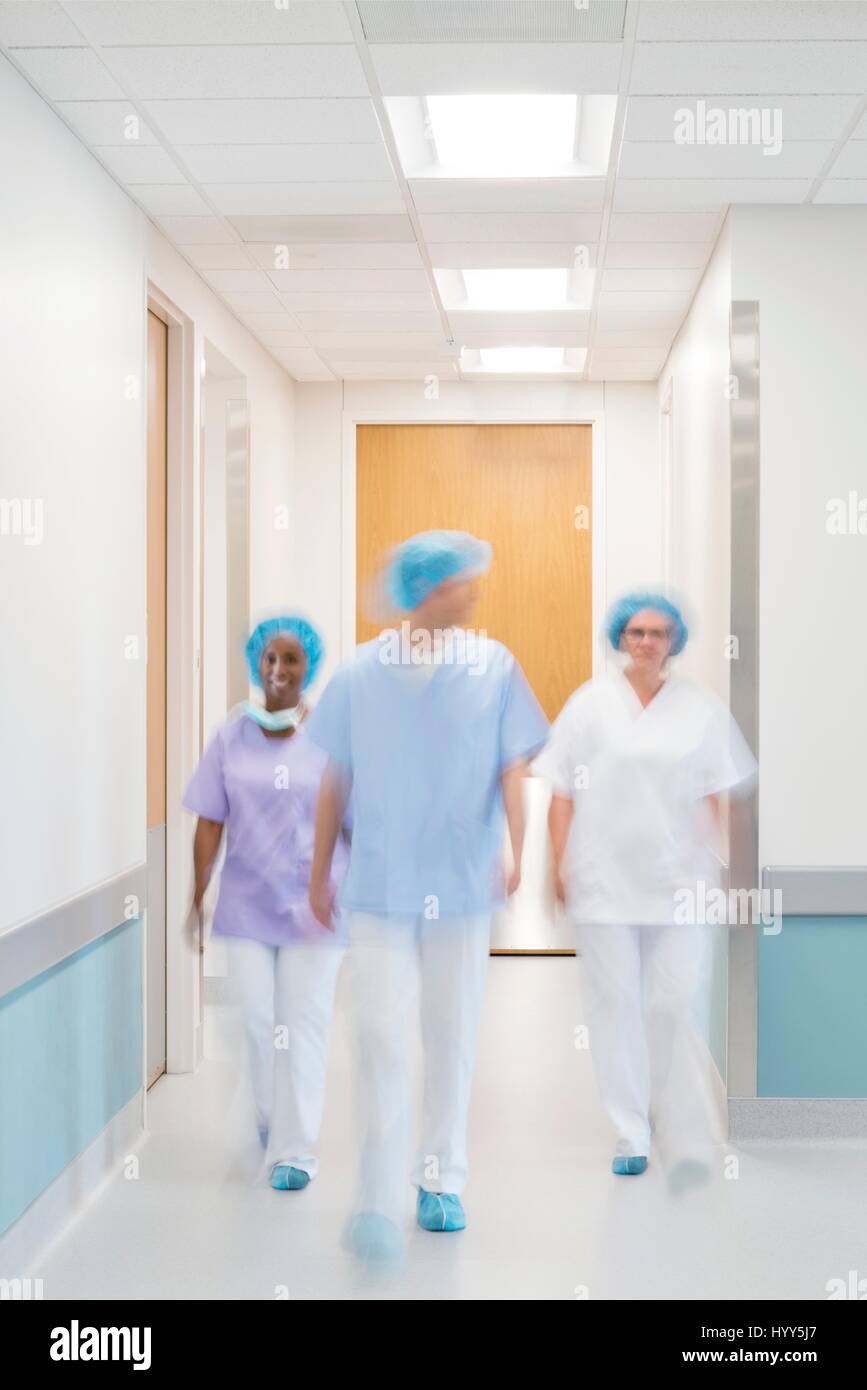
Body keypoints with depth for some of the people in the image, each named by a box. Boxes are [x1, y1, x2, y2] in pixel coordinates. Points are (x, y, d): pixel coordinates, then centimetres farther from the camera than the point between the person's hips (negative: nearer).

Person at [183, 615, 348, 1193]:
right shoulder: (232, 735, 2)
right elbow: (210, 822, 3)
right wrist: (198, 896, 1)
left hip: (313, 902, -2)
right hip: (247, 901, 2)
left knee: (303, 1025, -1)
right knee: (257, 1020, 6)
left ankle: (295, 1150, 8)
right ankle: (271, 1124, 32)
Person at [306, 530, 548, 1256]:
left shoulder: (495, 668, 0)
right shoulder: (360, 673, 0)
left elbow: (512, 772, -2)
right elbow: (335, 782, 7)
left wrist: (516, 852, -19)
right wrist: (320, 875, 10)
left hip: (463, 885, 1)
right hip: (380, 886, -1)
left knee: (453, 1036, 11)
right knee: (381, 1036, -7)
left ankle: (442, 1182, 26)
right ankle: (380, 1198, -1)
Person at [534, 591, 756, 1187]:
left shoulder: (702, 708, 7)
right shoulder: (591, 703, 6)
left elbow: (712, 797, 9)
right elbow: (563, 791, 6)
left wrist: (708, 864, 2)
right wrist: (561, 860, 0)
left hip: (677, 880, 0)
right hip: (604, 877, 0)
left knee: (676, 1006, -6)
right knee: (616, 1004, 2)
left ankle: (688, 1141, -2)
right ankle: (630, 1137, 12)